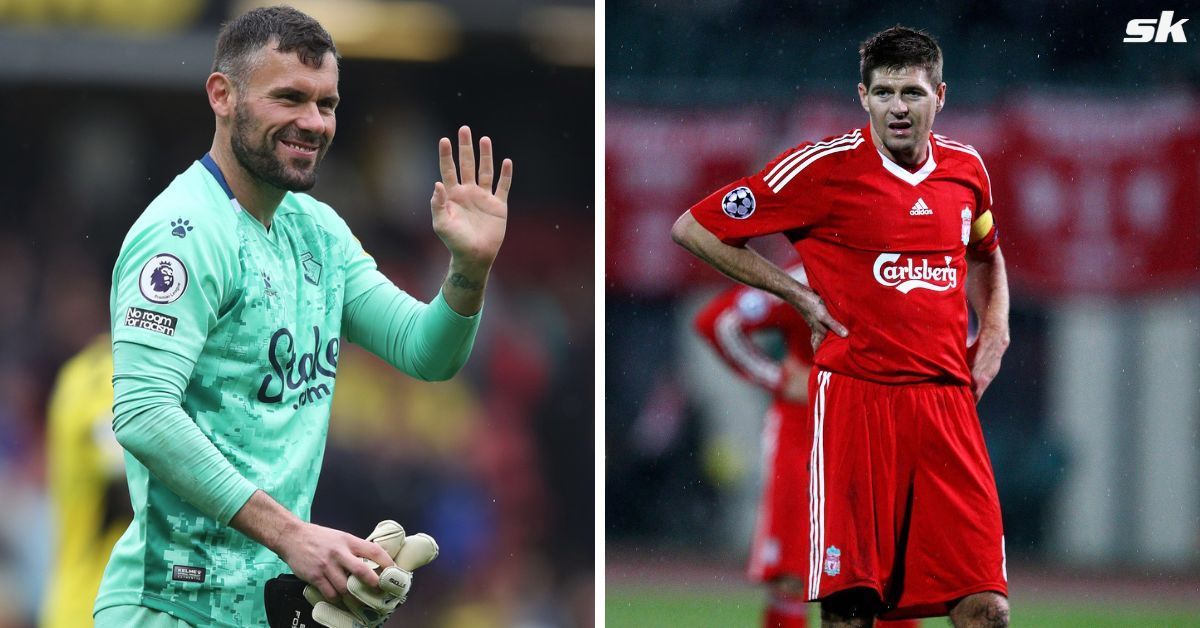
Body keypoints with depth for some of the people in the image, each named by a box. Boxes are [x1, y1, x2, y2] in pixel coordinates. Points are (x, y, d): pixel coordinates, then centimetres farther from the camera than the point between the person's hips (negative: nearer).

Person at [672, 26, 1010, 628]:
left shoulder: (966, 168, 10)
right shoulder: (825, 167, -5)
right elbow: (694, 229, 0)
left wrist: (994, 334, 14)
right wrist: (798, 294, -2)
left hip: (947, 398, 4)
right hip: (855, 396, -4)